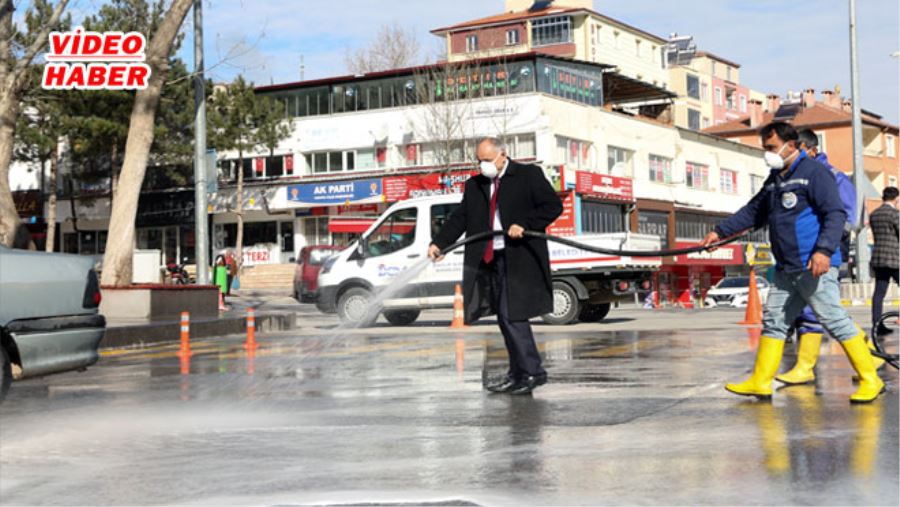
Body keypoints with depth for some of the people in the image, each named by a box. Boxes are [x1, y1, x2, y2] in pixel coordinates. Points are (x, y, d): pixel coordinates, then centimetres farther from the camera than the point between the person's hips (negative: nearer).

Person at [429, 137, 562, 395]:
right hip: (490, 259, 6)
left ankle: (532, 372, -3)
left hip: (520, 259, -6)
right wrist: (439, 243, -4)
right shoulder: (475, 185, 15)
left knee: (512, 315, -12)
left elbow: (553, 206, -4)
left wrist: (524, 224, -16)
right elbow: (460, 217, 10)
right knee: (505, 318, 8)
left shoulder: (528, 175, 0)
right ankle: (518, 373, 16)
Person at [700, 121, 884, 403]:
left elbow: (835, 214, -15)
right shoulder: (774, 180, 19)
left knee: (835, 320, -9)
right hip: (786, 270, 9)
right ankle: (760, 382, 16)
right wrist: (721, 232, 26)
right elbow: (753, 212, 29)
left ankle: (870, 381, -1)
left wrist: (824, 250, -26)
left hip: (814, 267, -9)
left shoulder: (814, 172, -7)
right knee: (773, 321, 10)